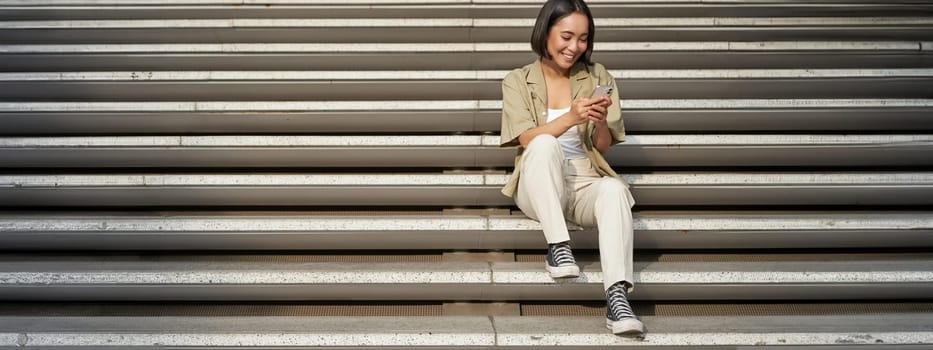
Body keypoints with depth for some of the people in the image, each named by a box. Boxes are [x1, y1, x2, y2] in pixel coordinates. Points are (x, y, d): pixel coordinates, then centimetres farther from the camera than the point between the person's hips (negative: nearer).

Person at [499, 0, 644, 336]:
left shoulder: (598, 77, 10)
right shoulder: (518, 81, 5)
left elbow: (602, 147, 7)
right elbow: (528, 139, -9)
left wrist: (600, 121, -15)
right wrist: (569, 118, -24)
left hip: (586, 184, 2)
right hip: (538, 188, -1)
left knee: (614, 189, -34)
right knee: (545, 144, -33)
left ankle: (617, 296, -44)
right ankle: (558, 247, -31)